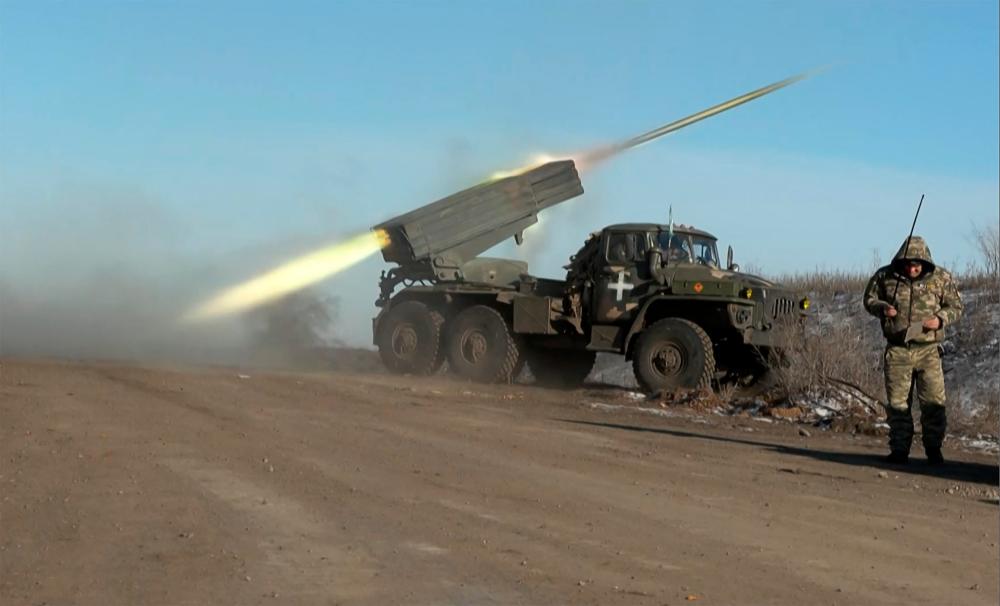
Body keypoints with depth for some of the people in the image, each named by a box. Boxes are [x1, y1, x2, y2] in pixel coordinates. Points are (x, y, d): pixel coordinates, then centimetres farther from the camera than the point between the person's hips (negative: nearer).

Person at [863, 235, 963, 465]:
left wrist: (940, 319, -12)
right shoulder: (885, 276, 0)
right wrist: (882, 308, -10)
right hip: (897, 349, 1)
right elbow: (869, 299, 12)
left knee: (933, 402, -2)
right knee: (897, 402, 4)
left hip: (928, 350, -1)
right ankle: (899, 450, 13)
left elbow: (955, 307, 8)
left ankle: (933, 449, 12)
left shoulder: (941, 279, -1)